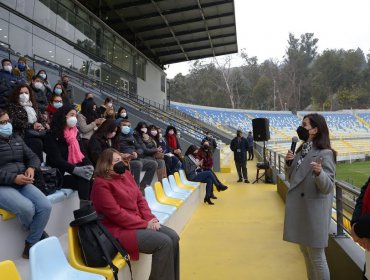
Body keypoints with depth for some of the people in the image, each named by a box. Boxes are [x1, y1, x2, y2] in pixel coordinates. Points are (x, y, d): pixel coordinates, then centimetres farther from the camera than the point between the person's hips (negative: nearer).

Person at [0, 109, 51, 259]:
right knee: (27, 208, -30)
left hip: (22, 183, 6)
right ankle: (37, 233, 5)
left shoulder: (16, 138, 16)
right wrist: (14, 178, -22)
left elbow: (33, 157, 17)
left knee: (45, 206, -18)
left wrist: (31, 168, -7)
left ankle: (30, 245, -3)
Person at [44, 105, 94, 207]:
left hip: (77, 168, 6)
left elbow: (82, 153, 11)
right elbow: (56, 159, -15)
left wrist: (89, 165, -10)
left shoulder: (75, 133, 15)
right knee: (84, 180, -30)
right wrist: (75, 169, -27)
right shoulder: (52, 135, -6)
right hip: (60, 173, -5)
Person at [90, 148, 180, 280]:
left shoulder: (126, 175, 10)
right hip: (119, 230, -8)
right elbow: (116, 213, -19)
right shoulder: (101, 184, -14)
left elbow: (140, 199, 11)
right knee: (164, 242, -22)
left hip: (139, 222, 8)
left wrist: (150, 219, -6)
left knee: (173, 237, -7)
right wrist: (144, 224, -17)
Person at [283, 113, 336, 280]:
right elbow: (291, 178, 13)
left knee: (317, 257, 4)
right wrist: (288, 163, -4)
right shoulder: (301, 150, 7)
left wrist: (319, 172, -38)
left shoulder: (325, 153, -15)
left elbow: (327, 187, -19)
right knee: (305, 252, 20)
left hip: (314, 210, -8)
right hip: (298, 208, 8)